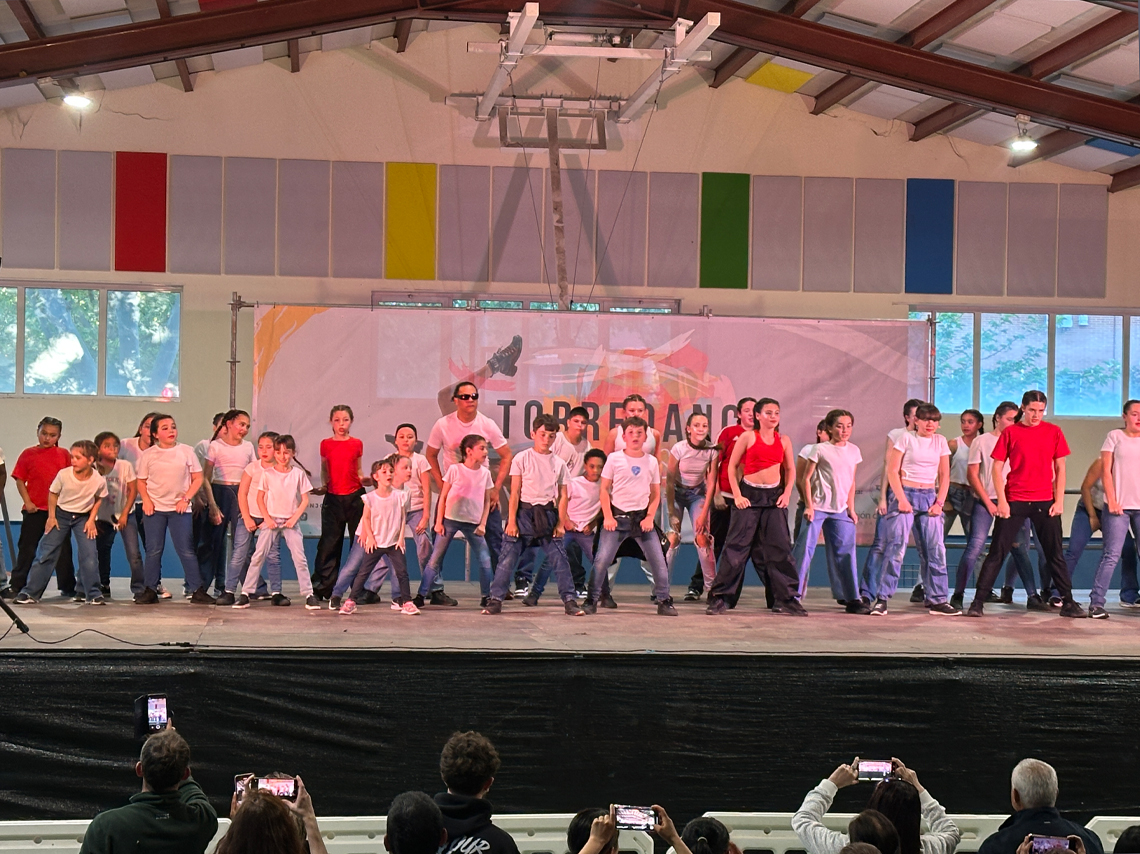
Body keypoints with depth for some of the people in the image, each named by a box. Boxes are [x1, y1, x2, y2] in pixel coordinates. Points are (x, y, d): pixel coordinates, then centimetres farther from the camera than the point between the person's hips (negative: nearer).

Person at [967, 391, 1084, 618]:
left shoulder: (1054, 432, 5)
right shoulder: (1010, 432, 0)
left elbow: (1060, 468, 8)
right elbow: (997, 467, 0)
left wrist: (1059, 500, -1)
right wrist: (1001, 501, -8)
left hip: (1045, 502, 2)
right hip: (1014, 501, -2)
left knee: (1055, 554, 7)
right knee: (997, 552, -1)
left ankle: (1068, 603, 15)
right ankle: (978, 602, 1)